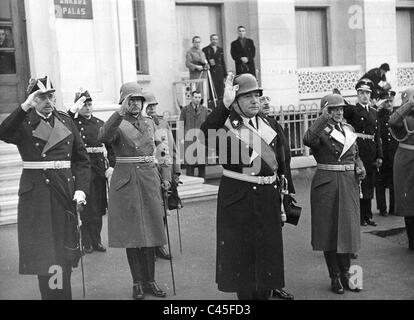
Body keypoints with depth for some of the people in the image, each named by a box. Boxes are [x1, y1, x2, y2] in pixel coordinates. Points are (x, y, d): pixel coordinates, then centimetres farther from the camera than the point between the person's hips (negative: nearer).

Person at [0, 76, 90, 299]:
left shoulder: (66, 122, 9)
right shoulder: (23, 124, 0)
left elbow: (82, 159, 11)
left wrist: (81, 189, -1)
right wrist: (25, 107, -29)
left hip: (65, 192, 4)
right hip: (36, 194, -3)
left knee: (65, 250, 10)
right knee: (44, 253, -5)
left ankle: (62, 291, 25)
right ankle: (52, 294, 4)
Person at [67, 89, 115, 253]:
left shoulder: (100, 123, 12)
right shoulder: (72, 123, 0)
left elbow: (110, 146, 12)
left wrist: (111, 165, 1)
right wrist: (73, 109, -25)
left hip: (99, 167, 4)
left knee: (98, 206, 9)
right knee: (84, 206, -1)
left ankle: (96, 240, 20)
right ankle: (86, 242, 9)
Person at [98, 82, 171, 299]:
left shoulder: (150, 123, 12)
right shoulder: (118, 125, -3)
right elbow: (103, 137, -27)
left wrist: (165, 176, 11)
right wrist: (121, 113, -35)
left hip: (149, 182, 4)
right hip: (126, 184, -4)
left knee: (150, 233, 7)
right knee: (131, 234, 2)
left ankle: (150, 281, 17)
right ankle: (137, 283, 13)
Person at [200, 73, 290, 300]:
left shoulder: (269, 125, 8)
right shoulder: (227, 125, -9)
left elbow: (280, 165, 15)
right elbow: (206, 136, -34)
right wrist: (225, 104, -41)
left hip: (269, 198, 5)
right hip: (238, 199, -5)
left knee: (268, 250, 14)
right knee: (241, 252, 4)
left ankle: (265, 293, 31)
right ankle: (245, 294, 19)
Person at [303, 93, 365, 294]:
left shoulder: (349, 129, 13)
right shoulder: (321, 131, -6)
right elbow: (308, 140, -30)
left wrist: (360, 168, 3)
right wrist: (323, 119, -32)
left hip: (349, 184, 5)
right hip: (326, 185, -5)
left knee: (348, 228, 8)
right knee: (328, 230, 2)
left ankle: (346, 273, 22)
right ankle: (335, 277, 14)